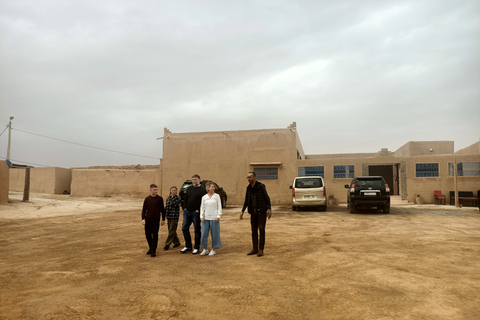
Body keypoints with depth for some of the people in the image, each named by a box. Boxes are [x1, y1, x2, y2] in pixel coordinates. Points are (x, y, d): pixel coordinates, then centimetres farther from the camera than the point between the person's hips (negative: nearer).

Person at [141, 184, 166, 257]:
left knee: (155, 235, -1)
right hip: (148, 219, 3)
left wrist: (163, 219, 4)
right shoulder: (147, 199, 4)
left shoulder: (159, 199, 0)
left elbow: (162, 209, 4)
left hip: (156, 219, -2)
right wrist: (143, 218, -3)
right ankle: (151, 248, 28)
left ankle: (153, 251, 7)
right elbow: (144, 209, 7)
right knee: (148, 234, 8)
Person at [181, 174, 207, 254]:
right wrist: (185, 208, 9)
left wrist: (199, 210, -13)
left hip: (196, 213, -6)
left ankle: (196, 248, 13)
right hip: (187, 212, 6)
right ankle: (188, 246, 21)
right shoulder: (189, 188, 12)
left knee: (197, 230, 2)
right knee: (184, 228, 7)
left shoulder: (202, 190, -5)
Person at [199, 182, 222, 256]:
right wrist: (201, 216, 0)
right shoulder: (204, 197, 7)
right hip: (206, 218, 2)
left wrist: (218, 216, -6)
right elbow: (202, 207, 10)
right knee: (204, 234, 2)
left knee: (214, 234, 2)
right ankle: (205, 249, 17)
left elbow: (219, 207, 2)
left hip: (214, 218, -2)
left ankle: (213, 250, 14)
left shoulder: (217, 196, 2)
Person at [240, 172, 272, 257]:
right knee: (254, 230, 8)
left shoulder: (261, 186, -11)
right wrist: (242, 211, 6)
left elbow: (267, 198, -8)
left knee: (261, 230, -1)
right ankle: (255, 249, 16)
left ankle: (261, 249, 6)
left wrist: (269, 209, -17)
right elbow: (246, 201, 12)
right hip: (253, 212, 6)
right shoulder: (248, 188, 6)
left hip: (262, 211, -6)